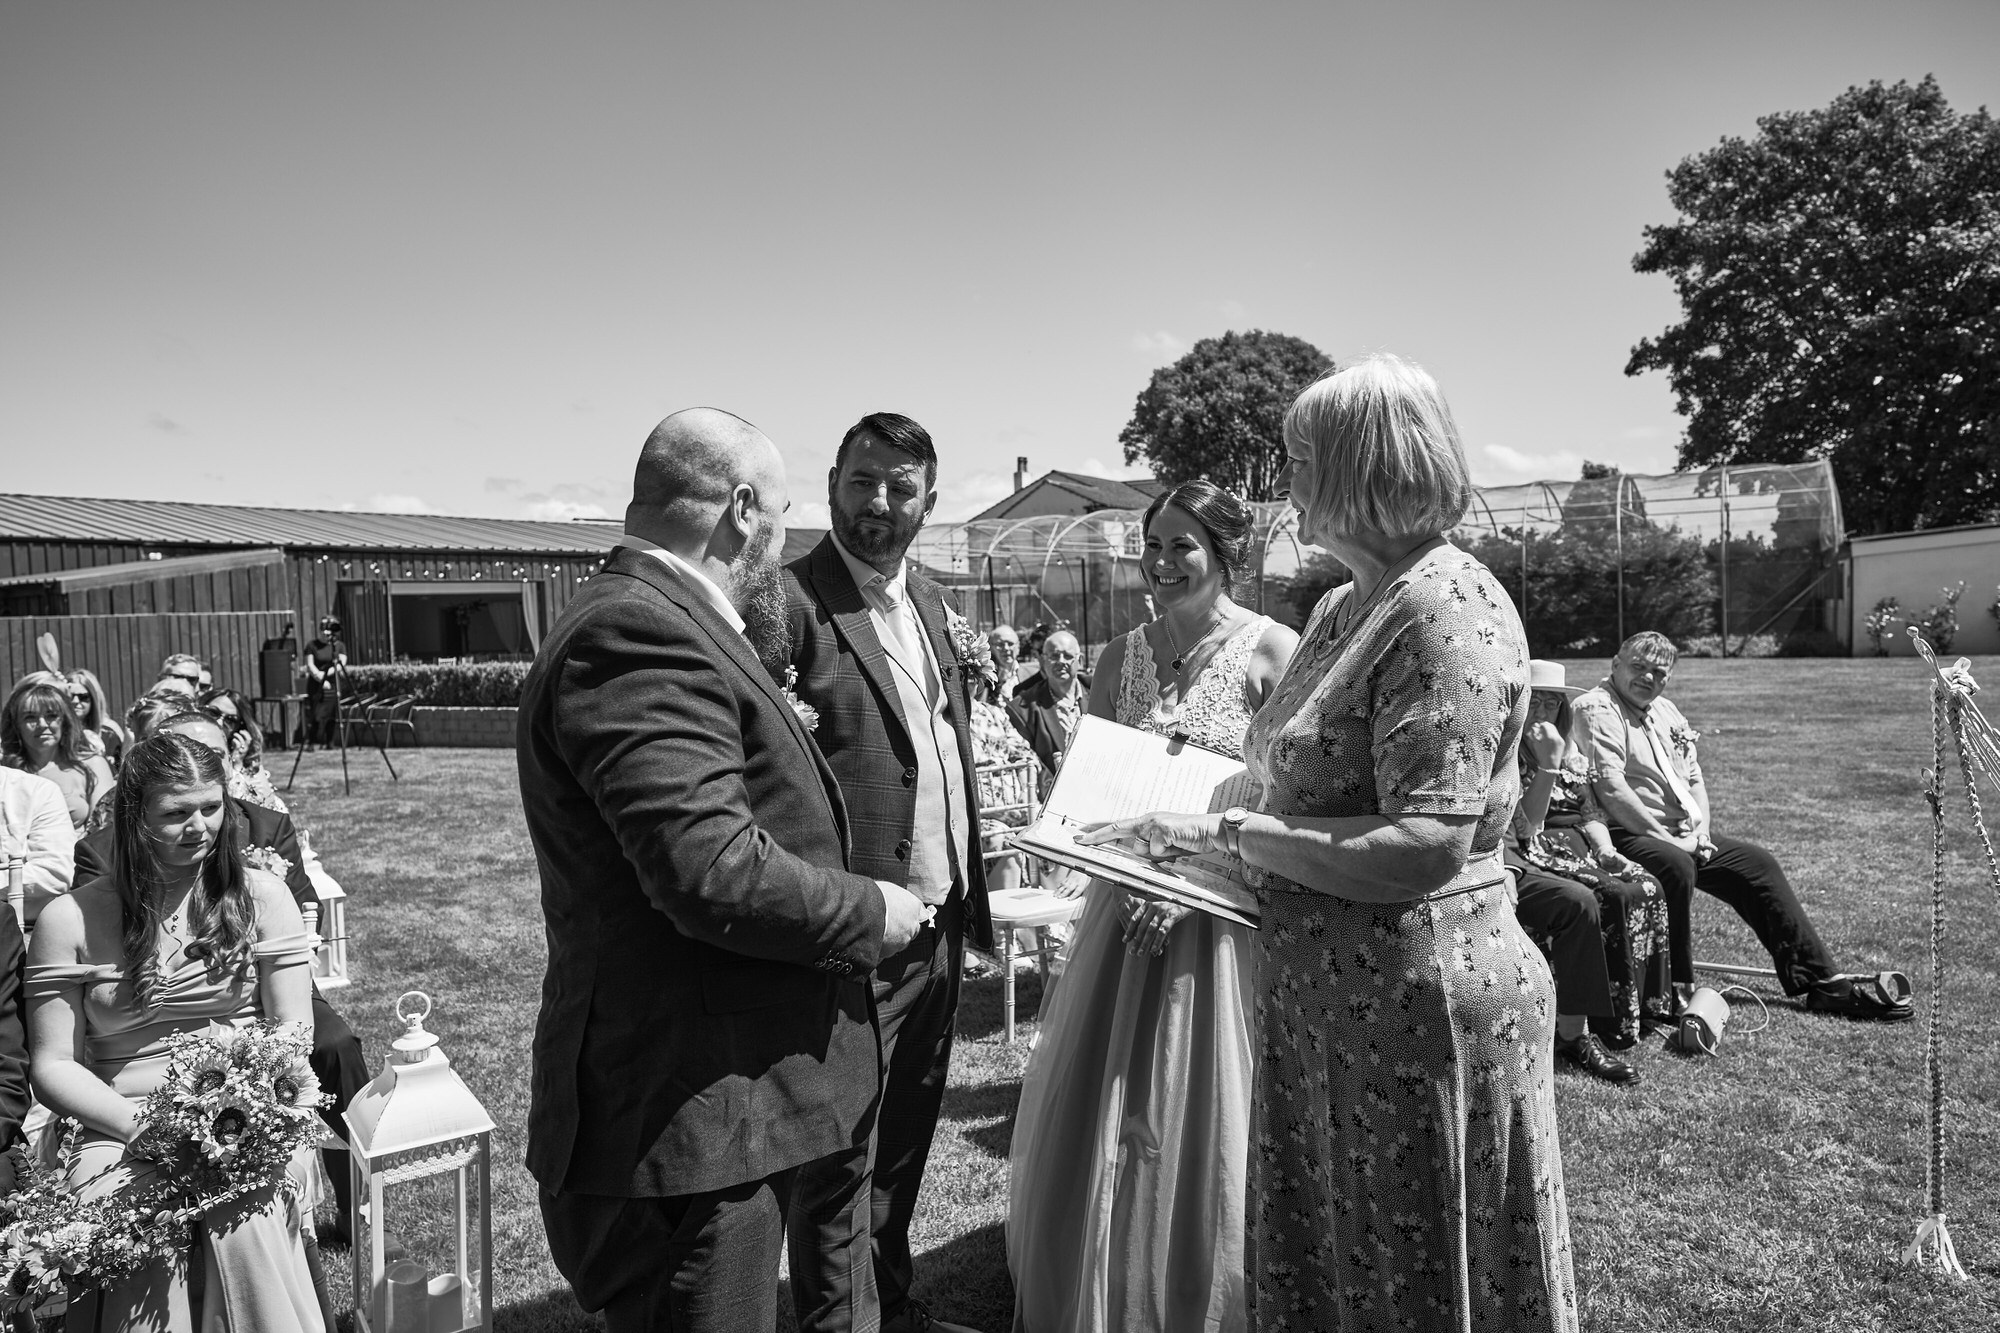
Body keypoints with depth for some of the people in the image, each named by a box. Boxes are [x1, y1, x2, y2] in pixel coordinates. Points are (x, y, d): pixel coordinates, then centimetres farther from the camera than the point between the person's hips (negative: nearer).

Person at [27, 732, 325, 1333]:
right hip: (121, 1128, 0)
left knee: (244, 1218, -28)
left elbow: (295, 1033, 3)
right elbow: (53, 1065, 4)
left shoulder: (259, 896, 5)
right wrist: (141, 1125, -12)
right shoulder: (71, 919, 4)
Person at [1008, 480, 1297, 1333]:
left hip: (1226, 913, -4)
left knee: (1206, 1123, 5)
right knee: (1095, 1114, 11)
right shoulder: (1122, 656, 6)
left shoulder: (1270, 651, -8)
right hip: (1128, 906, 5)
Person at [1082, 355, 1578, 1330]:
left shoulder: (1446, 610, -20)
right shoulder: (1349, 603, 9)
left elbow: (1427, 845, -26)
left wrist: (1228, 834, -22)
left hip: (1411, 995, -9)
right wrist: (1194, 810, 6)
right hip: (1324, 989, 9)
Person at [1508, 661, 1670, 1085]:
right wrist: (1547, 765, -17)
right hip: (1518, 864, -7)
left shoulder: (1569, 753, 18)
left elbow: (1590, 813, 17)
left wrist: (1606, 851, -2)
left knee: (1643, 890, -19)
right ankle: (1573, 1034, -28)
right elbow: (1526, 827, -12)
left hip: (1574, 855, 7)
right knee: (1578, 902, -34)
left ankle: (1632, 1013, -11)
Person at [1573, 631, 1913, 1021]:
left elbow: (1694, 779, 19)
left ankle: (1821, 981, 10)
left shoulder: (1665, 711, 19)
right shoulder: (1596, 709, -11)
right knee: (1676, 867, -35)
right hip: (1627, 835, -9)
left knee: (1757, 864, 3)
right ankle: (1672, 993, -23)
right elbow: (1611, 790, -20)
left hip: (1686, 835, 9)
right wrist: (1665, 838, -18)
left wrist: (1701, 832, 1)